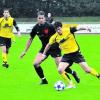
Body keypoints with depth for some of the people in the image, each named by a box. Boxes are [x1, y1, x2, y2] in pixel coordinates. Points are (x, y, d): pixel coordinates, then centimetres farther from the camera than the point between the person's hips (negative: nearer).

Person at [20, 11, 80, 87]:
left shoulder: (49, 26, -20)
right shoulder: (36, 28, -5)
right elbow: (30, 39, 7)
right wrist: (25, 51, 10)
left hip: (54, 48, -5)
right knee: (35, 63, -10)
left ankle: (73, 73, 20)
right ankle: (44, 80, 8)